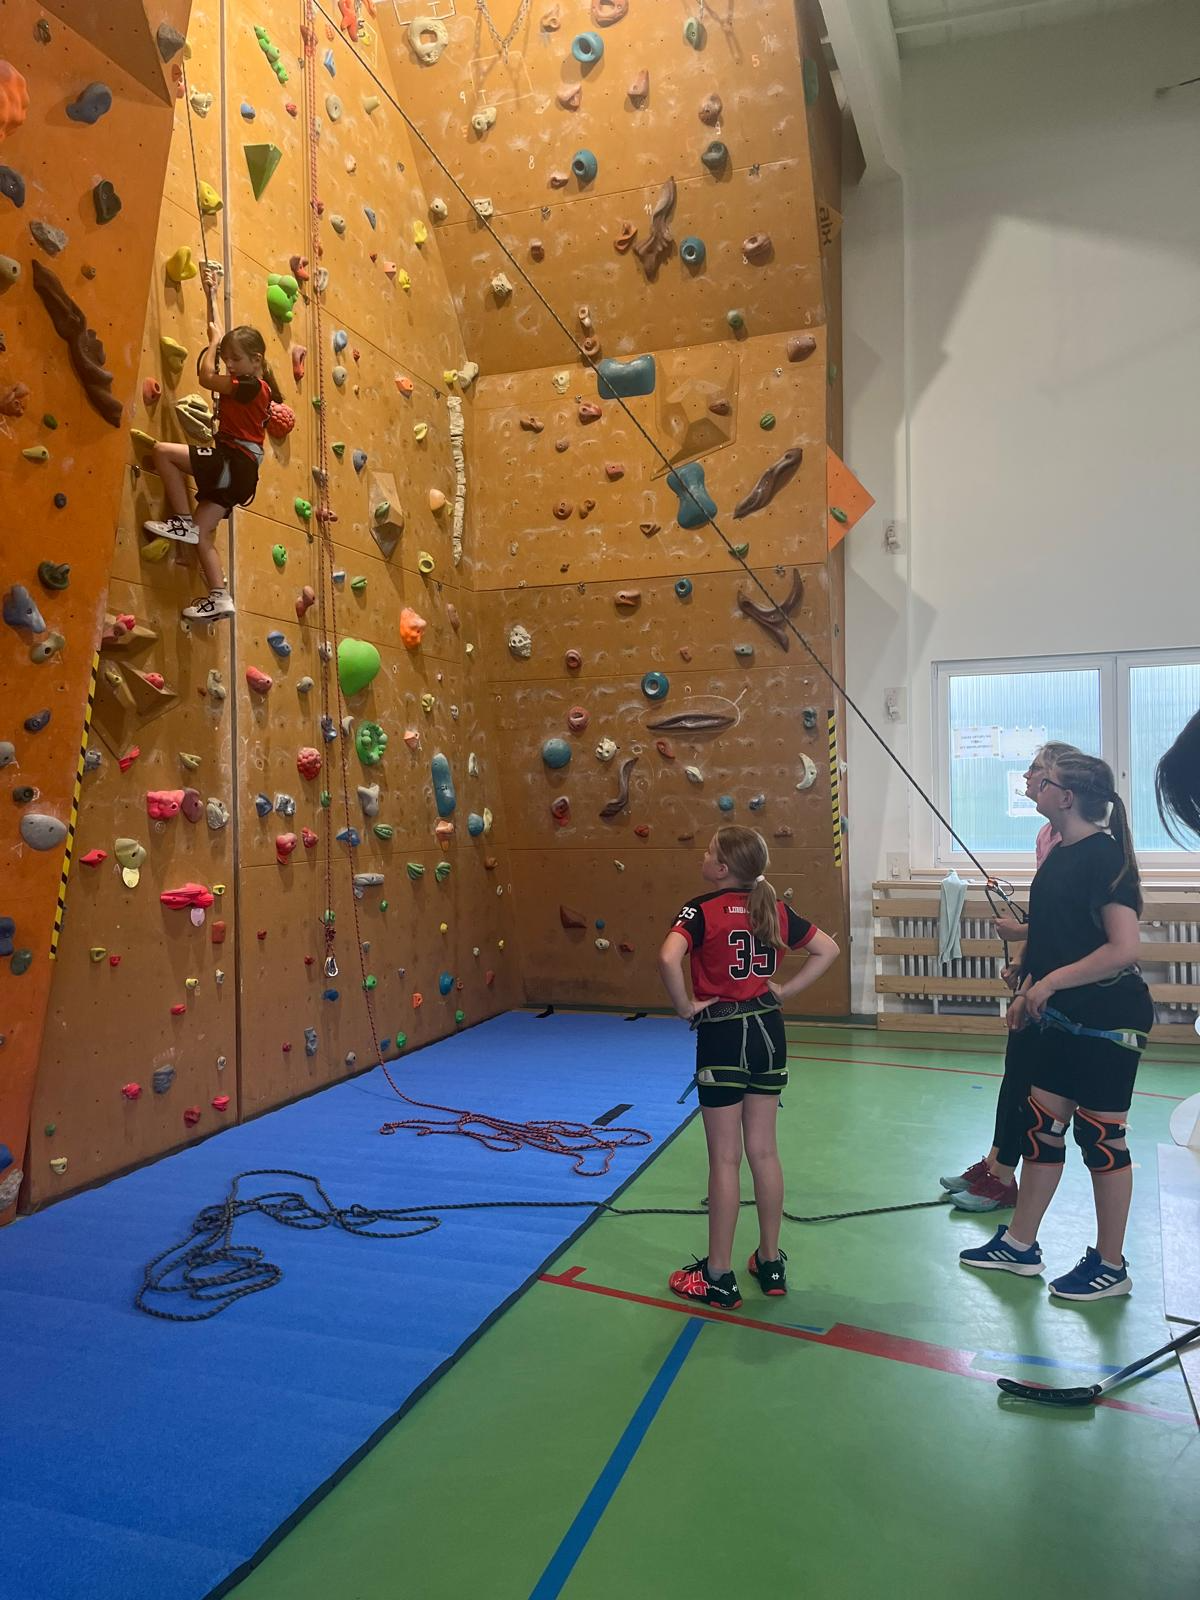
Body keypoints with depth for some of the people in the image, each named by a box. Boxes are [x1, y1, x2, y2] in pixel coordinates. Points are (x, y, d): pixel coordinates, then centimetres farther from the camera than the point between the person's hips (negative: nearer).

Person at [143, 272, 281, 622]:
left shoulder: (251, 386, -10)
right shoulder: (245, 385, 16)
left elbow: (205, 376, -12)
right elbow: (219, 334, 25)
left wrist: (214, 341, 1)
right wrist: (210, 294, 27)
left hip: (236, 464, -10)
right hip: (233, 469, 10)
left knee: (163, 452, -18)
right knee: (203, 533, 4)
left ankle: (182, 522, -11)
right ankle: (220, 597, 0)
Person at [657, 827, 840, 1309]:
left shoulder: (702, 909, -14)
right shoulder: (773, 908, 3)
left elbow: (669, 958, -32)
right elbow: (828, 949, 10)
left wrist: (685, 1006, -17)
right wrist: (786, 989, 8)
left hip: (722, 1035, -6)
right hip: (768, 1030, 6)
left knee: (725, 1159, 4)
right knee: (763, 1152, 16)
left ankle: (718, 1277, 17)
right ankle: (771, 1262, 28)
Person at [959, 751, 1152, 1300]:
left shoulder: (1104, 855, -18)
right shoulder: (1060, 854, 9)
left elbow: (1124, 948, -26)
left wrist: (1050, 983, -22)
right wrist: (1029, 991, 10)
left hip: (1110, 1019, -9)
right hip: (1064, 1018, 9)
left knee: (1100, 1136, 3)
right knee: (1042, 1124, 13)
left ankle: (1110, 1267, 21)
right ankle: (1019, 1245, 26)